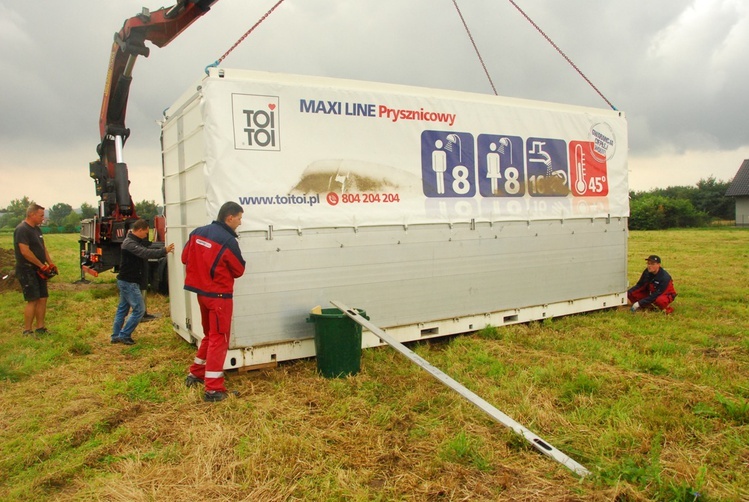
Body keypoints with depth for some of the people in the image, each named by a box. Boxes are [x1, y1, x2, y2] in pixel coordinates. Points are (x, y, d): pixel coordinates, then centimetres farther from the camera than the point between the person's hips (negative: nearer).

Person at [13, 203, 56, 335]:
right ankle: (27, 331, 0)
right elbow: (25, 251, -23)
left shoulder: (37, 229, 14)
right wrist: (42, 265, -18)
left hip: (38, 270, 9)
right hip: (26, 271, -9)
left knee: (43, 298, 9)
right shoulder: (22, 229, -15)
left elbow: (43, 248, 19)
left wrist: (50, 264, 6)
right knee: (32, 300, -8)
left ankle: (40, 328, 18)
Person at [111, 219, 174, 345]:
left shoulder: (134, 242, 12)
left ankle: (116, 336, 25)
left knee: (122, 309, 16)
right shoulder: (130, 243, -20)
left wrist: (164, 250, -4)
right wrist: (164, 251, -34)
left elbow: (147, 249, 10)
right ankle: (124, 335, 1)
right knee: (139, 310, -6)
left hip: (126, 281, 11)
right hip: (129, 282, -11)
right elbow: (146, 253, -33)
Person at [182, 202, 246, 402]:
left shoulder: (197, 233, 2)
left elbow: (185, 258, 12)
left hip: (202, 292, 8)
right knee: (219, 339, -1)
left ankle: (195, 374, 34)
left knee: (209, 334, 23)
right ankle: (213, 389, 0)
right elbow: (239, 270, -9)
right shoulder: (228, 240, -19)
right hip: (219, 295, -8)